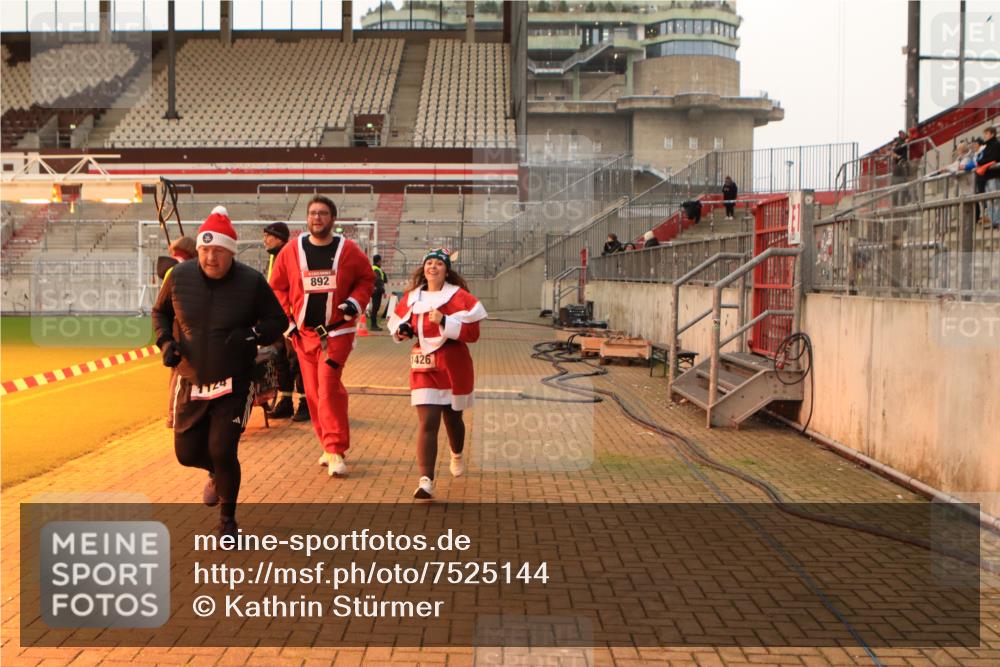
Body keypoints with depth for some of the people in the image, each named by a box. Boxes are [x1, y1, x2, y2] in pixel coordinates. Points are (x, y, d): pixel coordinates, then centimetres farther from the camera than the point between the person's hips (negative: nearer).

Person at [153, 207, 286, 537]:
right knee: (187, 453, 9)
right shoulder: (180, 276, -7)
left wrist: (252, 335, -22)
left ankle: (227, 520, 18)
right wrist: (166, 342, -7)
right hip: (190, 382, 3)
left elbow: (277, 320, -2)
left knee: (222, 452, -8)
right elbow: (160, 312, 12)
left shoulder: (252, 282, -14)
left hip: (234, 385, -3)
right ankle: (218, 474, 46)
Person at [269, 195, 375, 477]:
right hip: (303, 332, 3)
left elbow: (367, 279, 8)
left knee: (328, 387, -15)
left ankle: (336, 451, -10)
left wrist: (356, 302, -8)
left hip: (338, 330, -3)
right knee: (313, 392, 7)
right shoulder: (291, 250, 1)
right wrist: (286, 320, 3)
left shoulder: (348, 250, -3)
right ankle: (330, 446, 22)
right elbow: (277, 288, 10)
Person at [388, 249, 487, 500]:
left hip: (453, 366, -1)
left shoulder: (460, 297, -7)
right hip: (423, 366, 1)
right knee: (427, 422, -12)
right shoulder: (412, 298, 6)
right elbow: (398, 322, 21)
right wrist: (401, 330, -2)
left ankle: (457, 456, 51)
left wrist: (444, 321, -26)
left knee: (452, 417, 18)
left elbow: (472, 333, -15)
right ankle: (426, 481, -17)